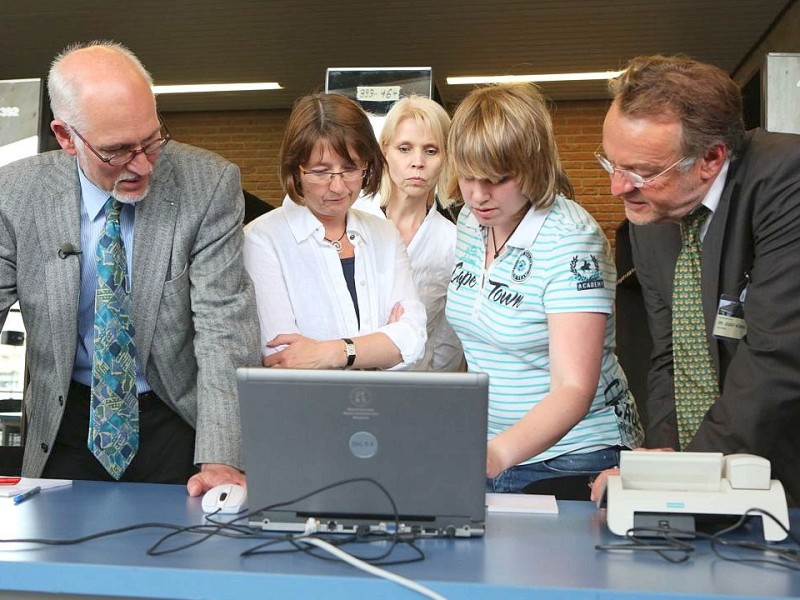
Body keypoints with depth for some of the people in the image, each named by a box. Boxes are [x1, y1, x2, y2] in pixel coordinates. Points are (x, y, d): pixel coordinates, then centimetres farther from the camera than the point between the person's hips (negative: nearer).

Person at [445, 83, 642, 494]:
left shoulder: (570, 240, -18)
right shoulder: (470, 222, 4)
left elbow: (574, 390, -25)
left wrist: (499, 453, -41)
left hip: (569, 458, -5)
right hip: (489, 450, 5)